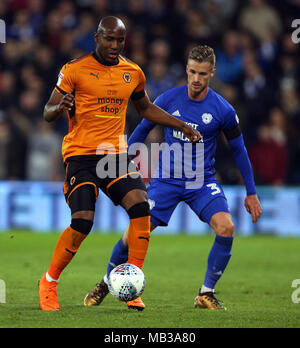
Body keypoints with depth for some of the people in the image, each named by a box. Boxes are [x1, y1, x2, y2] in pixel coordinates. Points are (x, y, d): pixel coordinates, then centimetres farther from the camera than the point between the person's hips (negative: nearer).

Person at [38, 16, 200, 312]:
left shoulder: (133, 73, 11)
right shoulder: (75, 69, -4)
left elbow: (145, 108, 29)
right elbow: (48, 113, -3)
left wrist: (182, 126, 23)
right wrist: (59, 107, -26)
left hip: (116, 154, 4)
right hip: (80, 154, -4)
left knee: (140, 205, -19)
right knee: (82, 221, -17)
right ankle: (49, 282, 5)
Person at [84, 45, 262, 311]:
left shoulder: (223, 110, -7)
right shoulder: (168, 100, -6)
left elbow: (239, 150, 6)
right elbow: (142, 131, 10)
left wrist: (251, 193, 7)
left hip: (202, 182, 0)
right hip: (166, 179, 0)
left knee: (226, 228, -24)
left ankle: (206, 294, -8)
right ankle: (106, 283, 19)